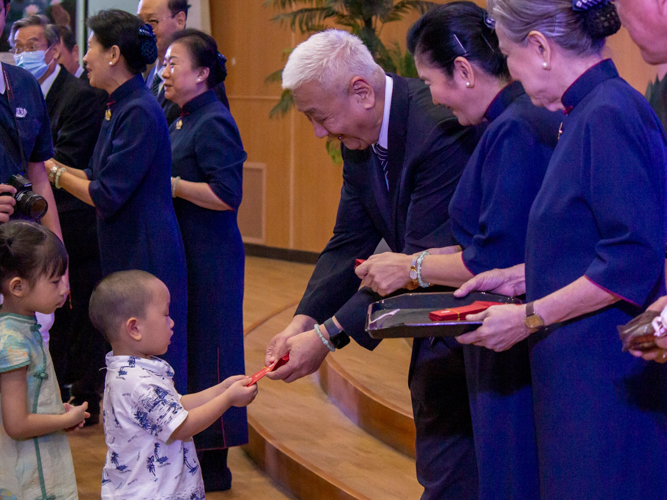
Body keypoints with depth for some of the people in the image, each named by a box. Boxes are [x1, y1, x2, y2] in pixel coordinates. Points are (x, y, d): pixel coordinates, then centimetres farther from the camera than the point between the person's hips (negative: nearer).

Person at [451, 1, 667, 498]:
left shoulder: (609, 115, -17)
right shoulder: (592, 111, 14)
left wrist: (531, 318, -17)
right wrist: (521, 277, 16)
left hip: (608, 380, -10)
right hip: (581, 371, 10)